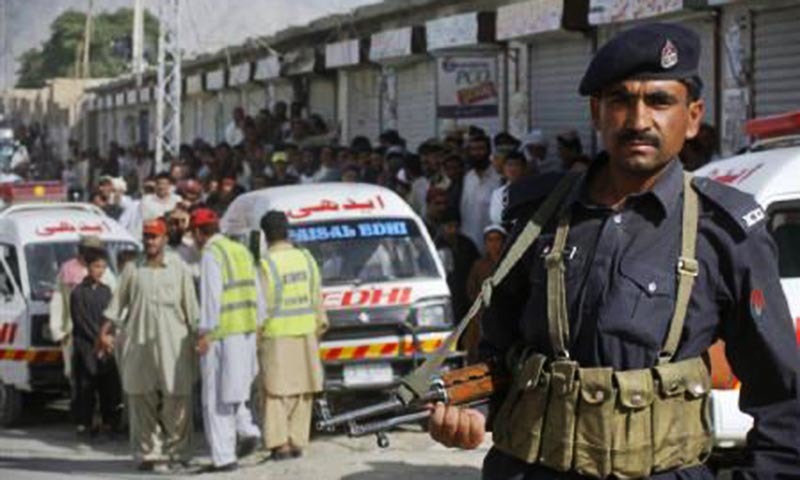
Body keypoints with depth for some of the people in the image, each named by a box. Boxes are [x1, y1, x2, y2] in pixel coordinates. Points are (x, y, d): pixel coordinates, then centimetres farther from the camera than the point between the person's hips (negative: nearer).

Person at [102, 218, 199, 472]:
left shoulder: (179, 268, 4)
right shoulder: (132, 270, 8)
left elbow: (191, 306, 5)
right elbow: (118, 302, 11)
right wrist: (106, 330, 3)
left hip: (173, 344, -2)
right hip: (138, 343, 2)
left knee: (176, 401, -2)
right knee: (141, 400, 3)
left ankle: (177, 453, 6)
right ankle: (147, 454, 11)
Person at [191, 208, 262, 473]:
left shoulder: (211, 254, -9)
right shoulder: (241, 251, 14)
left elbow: (211, 296, -17)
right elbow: (256, 294, 15)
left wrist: (205, 333, -16)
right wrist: (258, 324, 20)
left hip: (222, 333, -8)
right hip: (246, 331, 8)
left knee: (216, 398, -1)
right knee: (232, 388, 23)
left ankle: (224, 457, -1)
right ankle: (247, 430, 5)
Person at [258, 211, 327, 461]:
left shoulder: (267, 264, -12)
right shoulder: (307, 259, 4)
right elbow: (317, 298, 9)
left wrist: (256, 335, -4)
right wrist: (320, 324, 20)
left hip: (277, 336, -5)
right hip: (305, 332, 5)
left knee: (277, 391, 1)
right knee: (301, 390, 11)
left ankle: (280, 443, -3)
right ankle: (298, 441, 13)